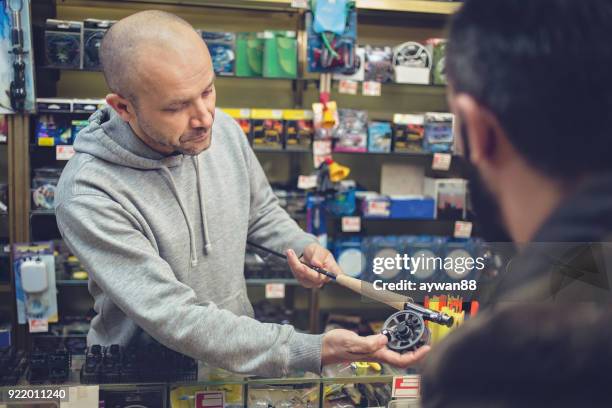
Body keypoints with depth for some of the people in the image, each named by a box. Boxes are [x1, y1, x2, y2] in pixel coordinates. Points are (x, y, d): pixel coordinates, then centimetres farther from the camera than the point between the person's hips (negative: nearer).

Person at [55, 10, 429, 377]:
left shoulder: (224, 129, -7)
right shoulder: (88, 196, -23)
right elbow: (175, 319, -26)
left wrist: (303, 247, -9)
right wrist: (314, 350, -32)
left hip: (240, 344, 5)